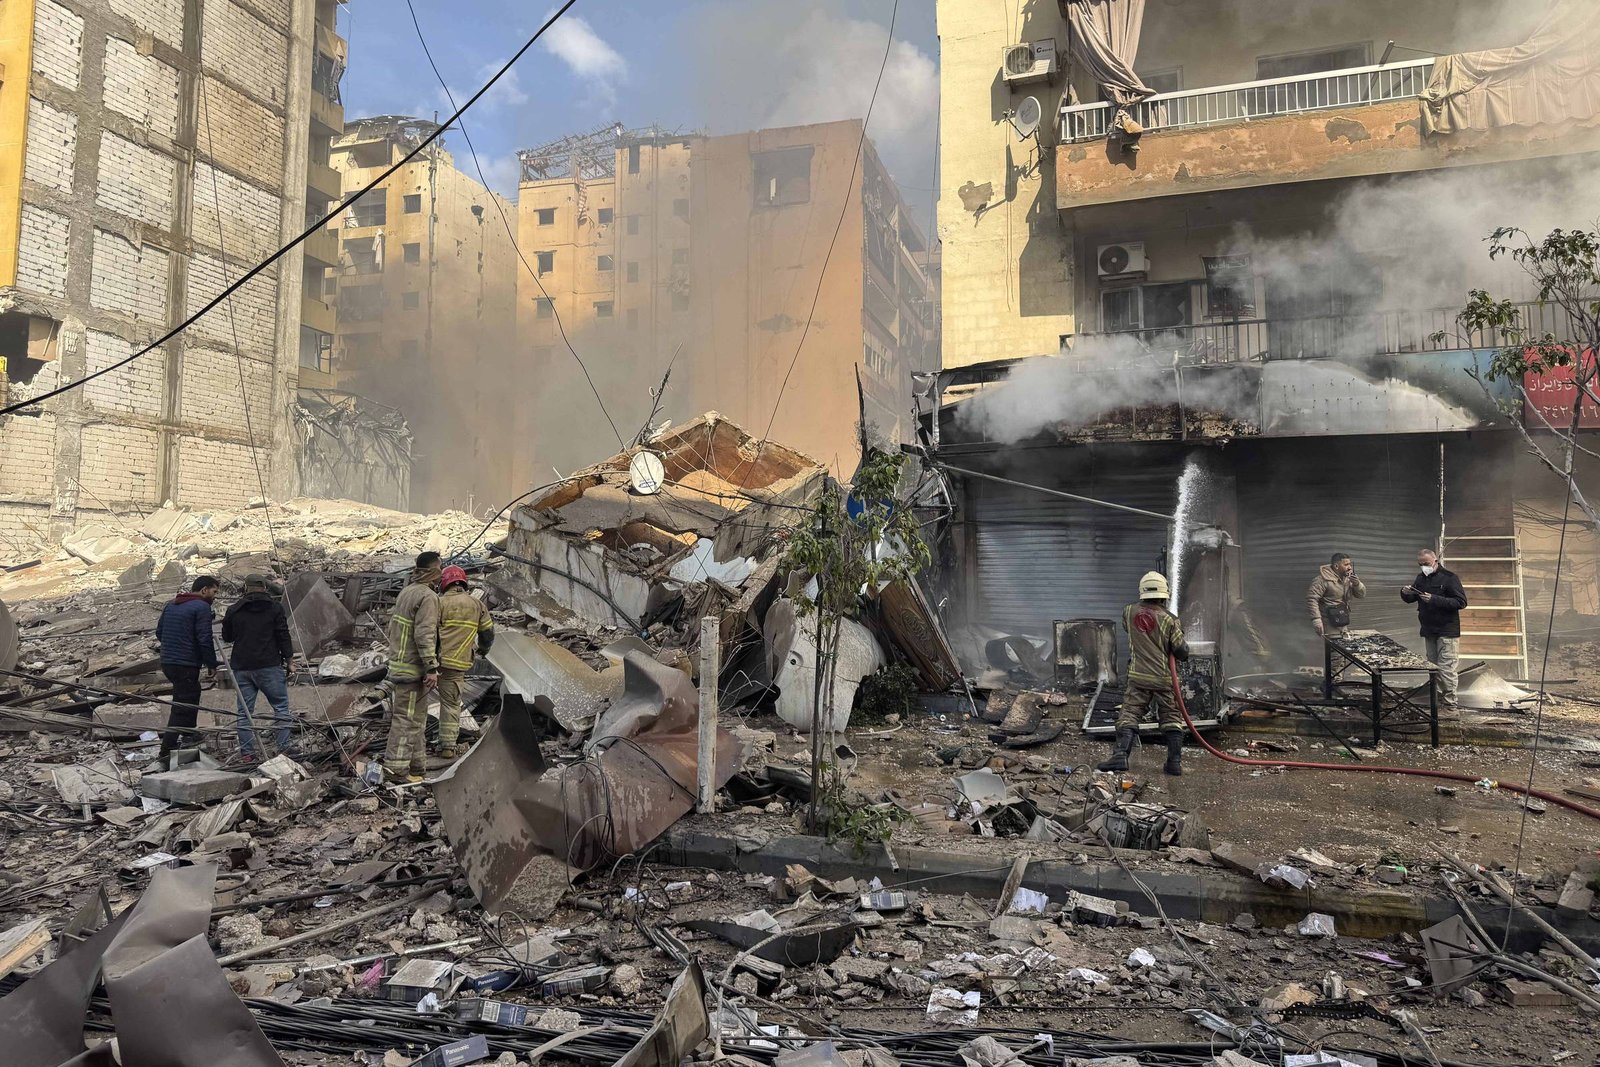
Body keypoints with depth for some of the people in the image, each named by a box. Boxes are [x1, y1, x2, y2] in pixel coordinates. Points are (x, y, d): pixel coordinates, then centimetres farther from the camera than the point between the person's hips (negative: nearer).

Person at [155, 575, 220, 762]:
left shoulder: (171, 605, 15)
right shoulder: (201, 607, -12)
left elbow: (159, 633, 19)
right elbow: (205, 639, -17)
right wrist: (211, 664, -8)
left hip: (167, 662, 9)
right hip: (186, 665, -9)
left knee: (193, 693, 27)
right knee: (182, 708, -5)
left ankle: (188, 736, 35)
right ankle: (166, 752, -7)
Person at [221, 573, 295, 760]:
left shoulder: (234, 610, 7)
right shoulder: (275, 607, 0)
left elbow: (227, 637, 19)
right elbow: (283, 635, -4)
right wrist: (289, 659, 1)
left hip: (241, 667, 3)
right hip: (269, 666, -3)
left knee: (244, 711, 7)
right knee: (281, 707, 2)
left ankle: (248, 752, 6)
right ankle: (283, 748, -4)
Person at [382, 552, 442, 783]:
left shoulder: (406, 592, 12)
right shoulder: (427, 597, -18)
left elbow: (392, 626, 19)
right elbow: (424, 635, -23)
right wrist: (432, 668, -20)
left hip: (399, 662, 10)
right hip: (413, 667, -10)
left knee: (417, 717, 16)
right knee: (407, 717, -5)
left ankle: (416, 764, 23)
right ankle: (396, 766, -1)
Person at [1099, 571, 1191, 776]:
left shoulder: (1129, 612, -1)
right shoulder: (1170, 619, -8)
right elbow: (1182, 652, -6)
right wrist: (1179, 633, 14)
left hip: (1138, 677, 0)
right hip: (1164, 678, 0)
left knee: (1129, 715, 2)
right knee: (1172, 719, 12)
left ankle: (1120, 755, -12)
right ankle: (1175, 761, 10)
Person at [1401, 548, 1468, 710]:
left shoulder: (1449, 578, -10)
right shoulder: (1421, 578, 10)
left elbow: (1461, 602, -17)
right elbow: (1410, 599, 20)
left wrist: (1434, 599, -24)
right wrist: (1405, 593, -4)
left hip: (1447, 631, -7)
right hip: (1428, 631, 7)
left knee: (1446, 668, -7)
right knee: (1433, 666, 10)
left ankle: (1450, 704, -2)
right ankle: (1438, 698, 17)